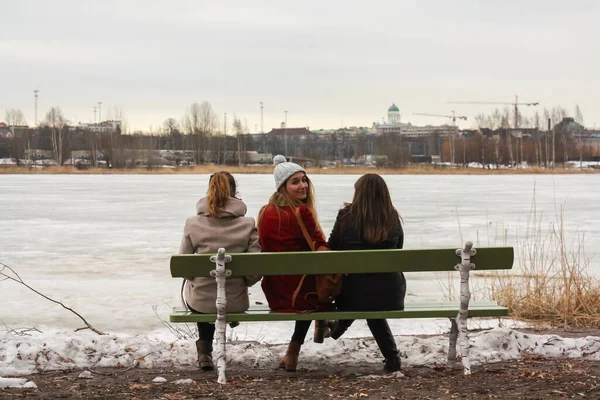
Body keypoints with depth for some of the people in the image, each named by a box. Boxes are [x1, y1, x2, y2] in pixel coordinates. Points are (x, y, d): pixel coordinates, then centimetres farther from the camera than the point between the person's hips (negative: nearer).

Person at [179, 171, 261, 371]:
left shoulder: (193, 223, -10)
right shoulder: (247, 225, -11)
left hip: (200, 302, 0)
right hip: (236, 302, 0)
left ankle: (204, 350, 36)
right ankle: (206, 351, 47)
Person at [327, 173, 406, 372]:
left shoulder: (346, 216, -8)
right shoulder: (393, 218, -1)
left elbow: (331, 250, 0)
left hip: (356, 294, -2)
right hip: (391, 293, 2)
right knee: (374, 312, 30)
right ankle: (391, 356, 20)